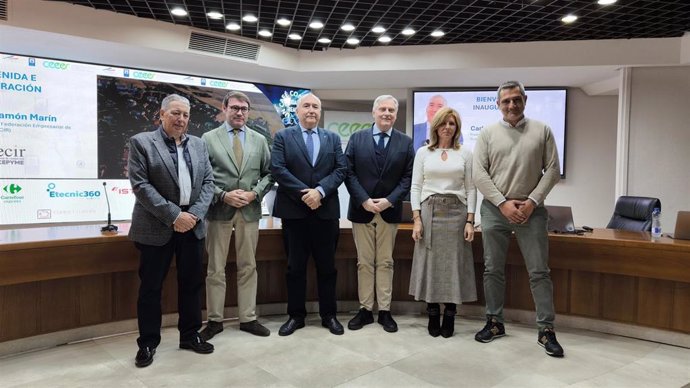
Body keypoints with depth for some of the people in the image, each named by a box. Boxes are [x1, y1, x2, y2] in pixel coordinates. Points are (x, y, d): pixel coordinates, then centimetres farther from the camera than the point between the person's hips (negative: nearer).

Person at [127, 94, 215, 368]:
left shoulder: (198, 144, 11)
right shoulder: (141, 142, -2)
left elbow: (208, 182, 7)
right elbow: (141, 185, -11)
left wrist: (195, 214, -9)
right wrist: (174, 216, -16)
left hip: (192, 224, 4)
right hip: (157, 227, -4)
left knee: (191, 283, 11)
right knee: (151, 286, 5)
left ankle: (190, 335, 26)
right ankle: (148, 343, 19)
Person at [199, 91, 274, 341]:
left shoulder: (259, 140, 10)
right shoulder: (208, 138, 2)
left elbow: (269, 174, 8)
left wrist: (254, 194, -8)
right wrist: (223, 195, -13)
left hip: (250, 210, 2)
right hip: (219, 210, -2)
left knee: (248, 267, 9)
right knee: (216, 269, 5)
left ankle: (248, 318, 20)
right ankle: (215, 320, 18)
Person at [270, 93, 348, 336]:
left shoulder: (333, 139, 12)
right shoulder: (283, 137, 5)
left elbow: (341, 170, 1)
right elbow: (277, 169, -7)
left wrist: (319, 191, -14)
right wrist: (303, 194, -15)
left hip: (326, 211, 2)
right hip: (293, 211, -1)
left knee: (327, 267, 8)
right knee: (295, 267, 7)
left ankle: (329, 315, 21)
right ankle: (296, 316, 19)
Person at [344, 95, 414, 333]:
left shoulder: (406, 142, 4)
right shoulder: (357, 139, 3)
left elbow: (408, 177, 0)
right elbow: (349, 173, -2)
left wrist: (389, 200, -12)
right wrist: (363, 200, -12)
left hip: (390, 210, 0)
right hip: (361, 209, 0)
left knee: (385, 262, 7)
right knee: (364, 263, 6)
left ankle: (385, 311, 16)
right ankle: (365, 310, 16)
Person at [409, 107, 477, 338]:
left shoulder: (465, 154, 7)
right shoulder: (423, 153, 7)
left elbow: (471, 189, 4)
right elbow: (416, 187, 3)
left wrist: (470, 220, -4)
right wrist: (416, 218, -7)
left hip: (456, 212, 0)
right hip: (429, 212, 0)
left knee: (454, 264, 2)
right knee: (429, 263, 2)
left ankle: (449, 316, 13)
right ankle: (433, 315, 15)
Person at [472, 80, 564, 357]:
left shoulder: (542, 130, 6)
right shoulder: (488, 133, 5)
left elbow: (553, 170, 2)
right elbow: (479, 174, -2)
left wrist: (532, 202, -9)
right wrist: (503, 203, -10)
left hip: (531, 210, -1)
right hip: (495, 210, 1)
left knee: (539, 271, 1)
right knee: (493, 270, 8)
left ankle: (546, 330, 11)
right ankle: (495, 322, 22)